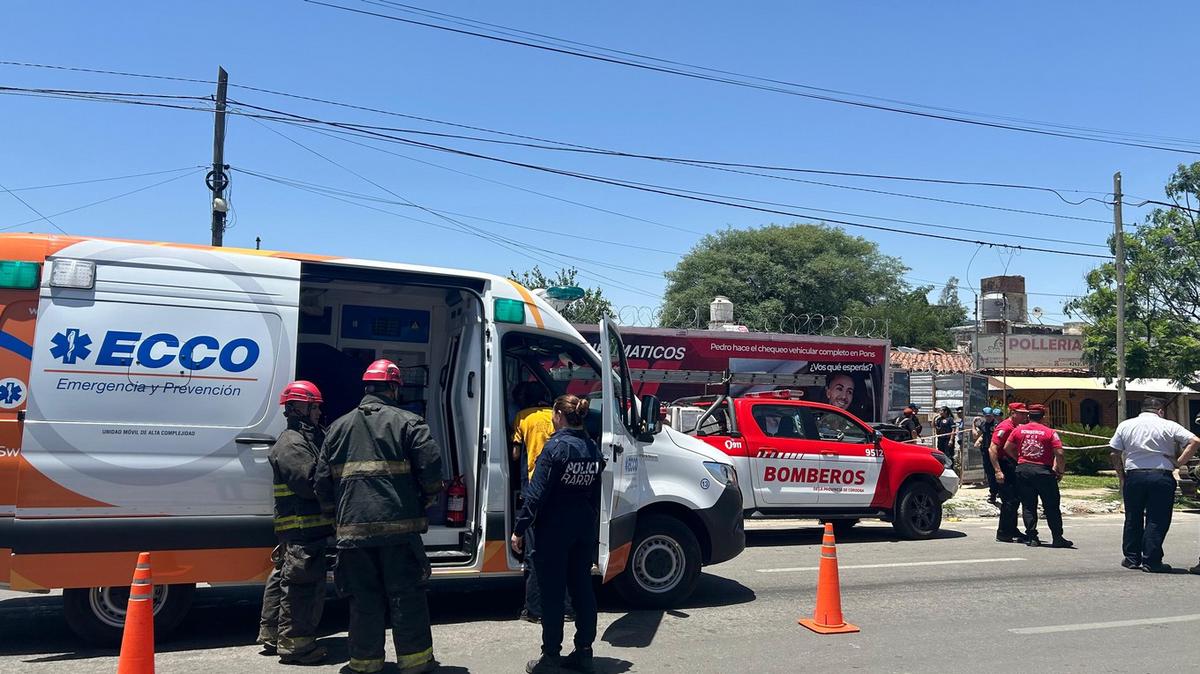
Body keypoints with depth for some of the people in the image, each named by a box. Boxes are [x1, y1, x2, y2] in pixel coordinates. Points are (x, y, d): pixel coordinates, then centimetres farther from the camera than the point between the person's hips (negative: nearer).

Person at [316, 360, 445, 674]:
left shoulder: (338, 427, 12)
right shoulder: (407, 422, -1)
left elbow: (322, 483, 11)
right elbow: (431, 465, -11)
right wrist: (428, 497, 8)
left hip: (353, 527, 4)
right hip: (399, 526, -3)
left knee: (364, 597, 12)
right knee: (406, 594, 5)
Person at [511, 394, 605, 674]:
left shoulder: (556, 447, -14)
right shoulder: (593, 449, 6)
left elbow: (537, 493, -17)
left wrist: (519, 529, -12)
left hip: (554, 530, -6)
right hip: (585, 530, 7)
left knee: (552, 593, 2)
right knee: (582, 588, 13)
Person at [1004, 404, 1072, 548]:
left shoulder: (1018, 430, 4)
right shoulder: (1050, 432, -4)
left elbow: (1007, 448, 9)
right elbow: (1059, 454, -9)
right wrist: (1060, 471, 3)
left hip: (1023, 470, 3)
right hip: (1044, 471, -2)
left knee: (1028, 506, 8)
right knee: (1051, 507, 6)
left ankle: (1031, 537, 6)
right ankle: (1057, 538, 8)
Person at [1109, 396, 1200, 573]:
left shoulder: (1125, 425, 7)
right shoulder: (1169, 426, 1)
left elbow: (1114, 454, 3)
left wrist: (1121, 476, 11)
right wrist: (1179, 462, -6)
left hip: (1134, 476, 2)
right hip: (1162, 477, -2)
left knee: (1133, 519, 13)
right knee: (1157, 520, 3)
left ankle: (1132, 558, 18)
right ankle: (1151, 561, 3)